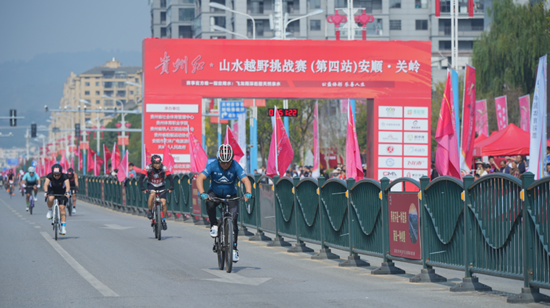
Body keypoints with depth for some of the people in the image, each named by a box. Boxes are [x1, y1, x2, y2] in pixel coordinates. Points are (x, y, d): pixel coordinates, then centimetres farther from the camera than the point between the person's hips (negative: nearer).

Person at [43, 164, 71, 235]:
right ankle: (49, 211, -5)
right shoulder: (49, 176, -25)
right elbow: (46, 184, -37)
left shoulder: (64, 177, -27)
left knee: (62, 208, -12)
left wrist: (67, 193, -58)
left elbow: (67, 185, -39)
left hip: (62, 192, 0)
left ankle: (63, 227, -8)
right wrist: (46, 192, -55)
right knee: (50, 199, -35)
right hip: (52, 190, 0)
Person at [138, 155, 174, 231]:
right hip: (151, 185, -1)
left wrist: (171, 187, -42)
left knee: (163, 202, -13)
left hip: (161, 186, 1)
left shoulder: (164, 168, -22)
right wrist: (142, 188, -39)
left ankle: (164, 220, 5)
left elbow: (170, 178, -27)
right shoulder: (148, 168, -23)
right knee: (152, 194, -35)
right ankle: (150, 211, -15)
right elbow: (141, 178, -26)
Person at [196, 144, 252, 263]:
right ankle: (214, 226, -12)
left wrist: (248, 193, -49)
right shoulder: (213, 166, -22)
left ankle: (234, 249, -2)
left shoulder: (236, 167, -21)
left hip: (231, 195, 0)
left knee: (233, 220, -12)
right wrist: (202, 193, -47)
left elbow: (245, 180, -29)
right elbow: (200, 178, -30)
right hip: (215, 193, 0)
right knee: (209, 204, -35)